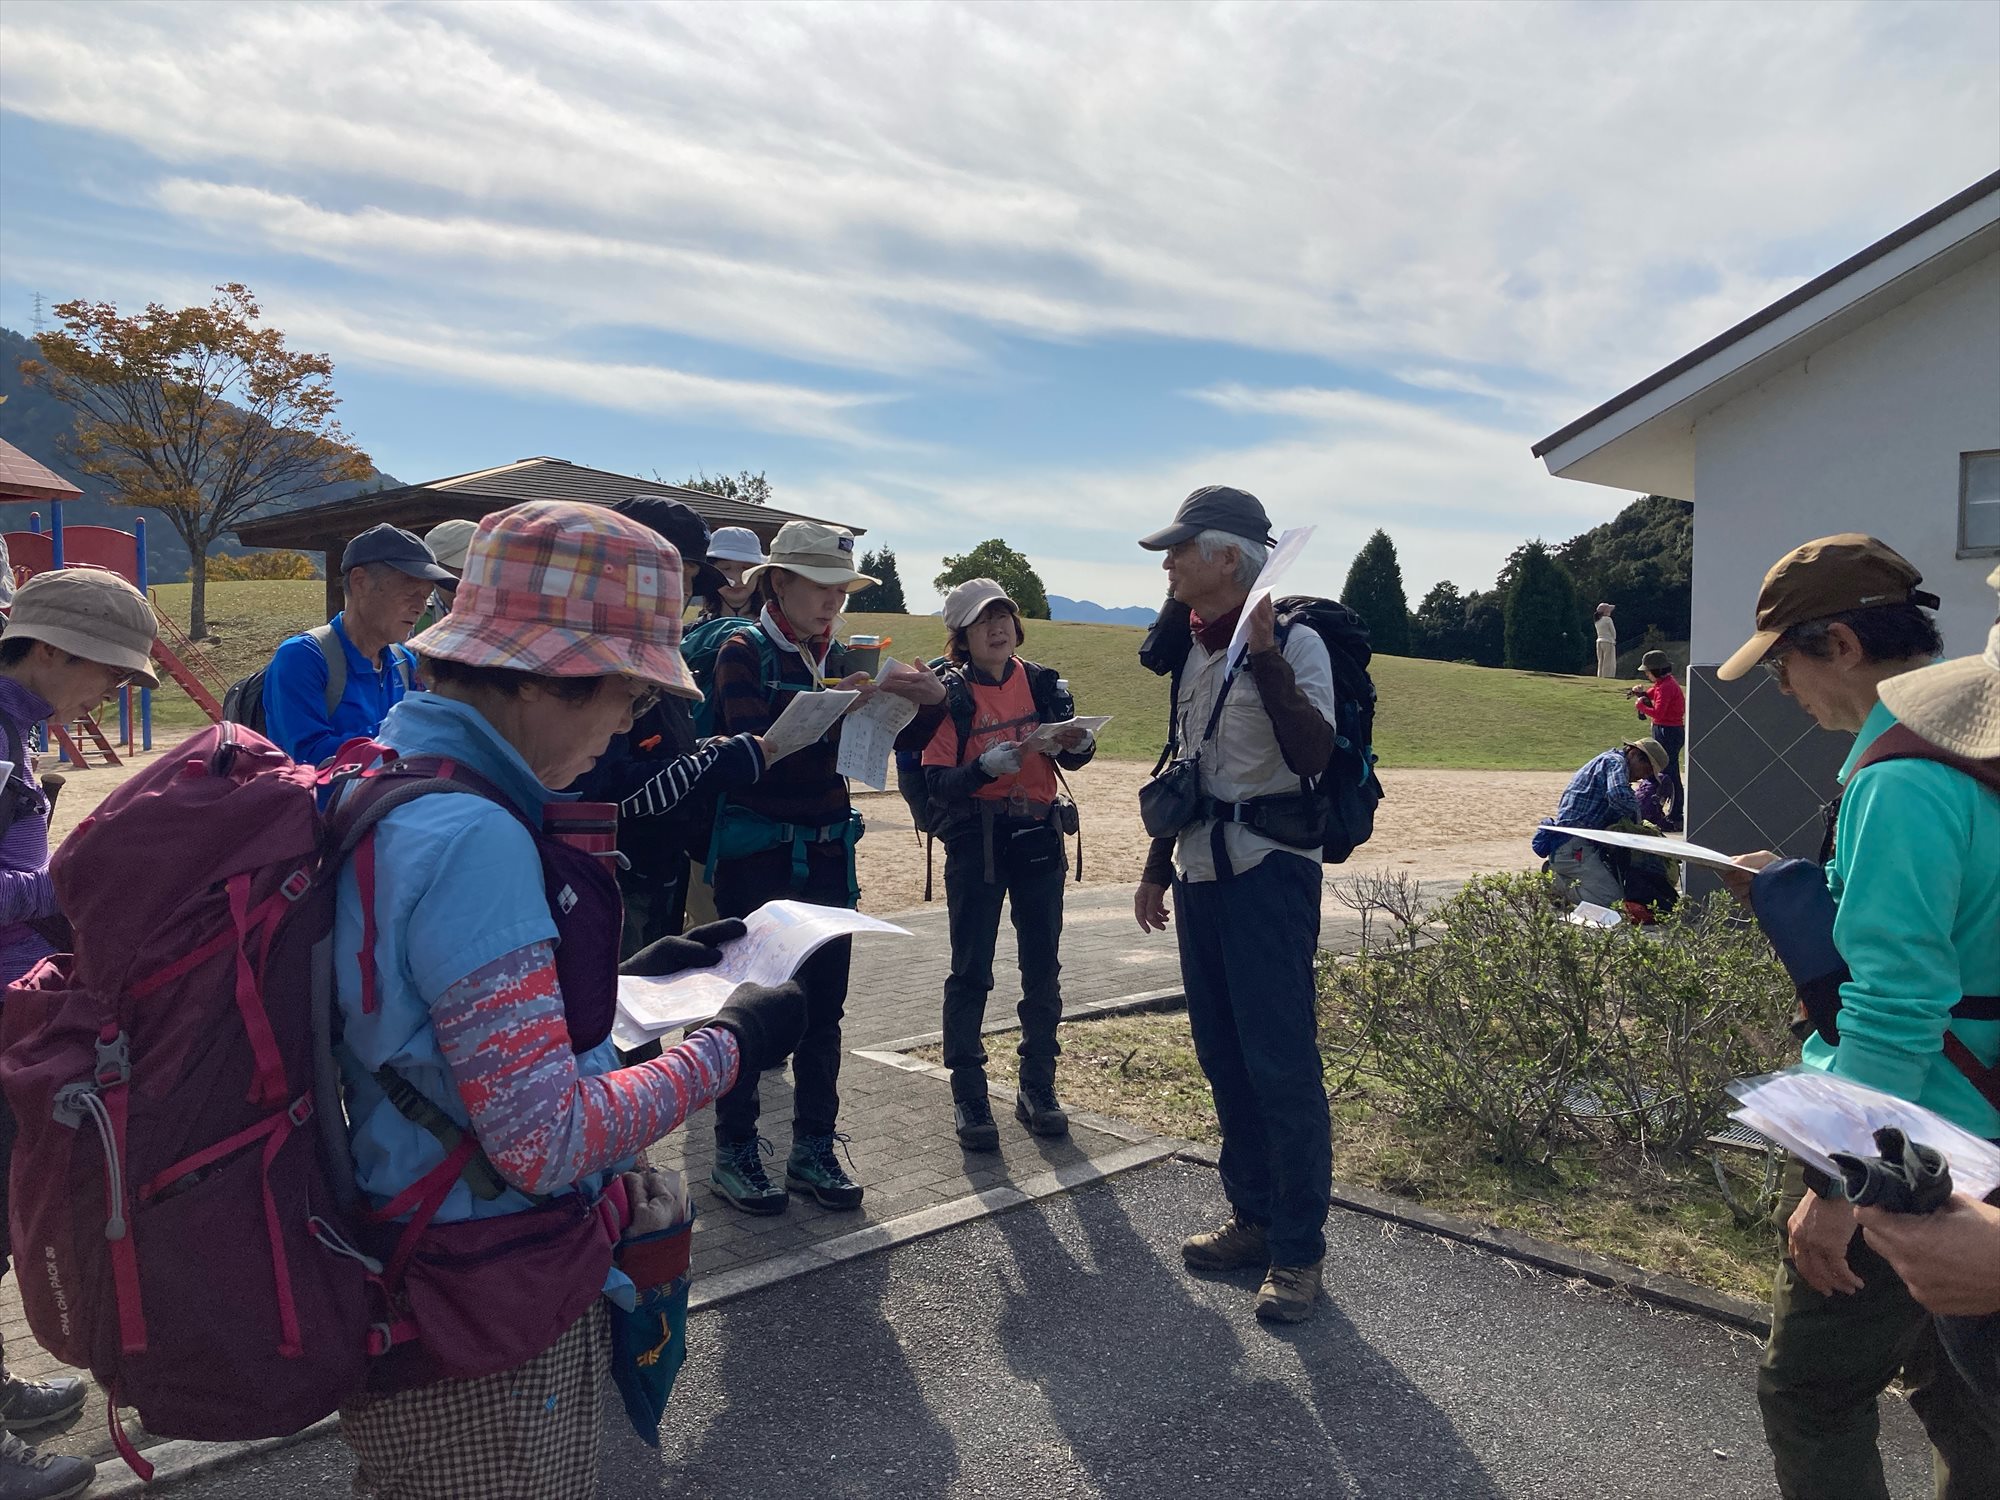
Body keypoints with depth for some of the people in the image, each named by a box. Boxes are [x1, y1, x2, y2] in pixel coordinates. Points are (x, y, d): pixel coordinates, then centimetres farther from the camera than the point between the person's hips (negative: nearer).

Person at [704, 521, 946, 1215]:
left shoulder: (841, 660, 12)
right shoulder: (744, 653, -5)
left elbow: (902, 742, 7)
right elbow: (753, 741, -21)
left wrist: (929, 703, -13)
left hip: (827, 856, 5)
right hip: (756, 855, -5)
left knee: (823, 1007, 8)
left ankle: (814, 1150, 19)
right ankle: (734, 1153, 15)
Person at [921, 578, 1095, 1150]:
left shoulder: (1043, 682, 3)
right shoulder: (950, 694, -6)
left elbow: (1072, 758, 7)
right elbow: (937, 782, -12)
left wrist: (1079, 743, -16)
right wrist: (985, 766, -29)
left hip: (1039, 838, 3)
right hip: (975, 841, -3)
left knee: (1042, 968, 9)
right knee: (970, 972, 1)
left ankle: (1037, 1090, 22)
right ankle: (968, 1097, 12)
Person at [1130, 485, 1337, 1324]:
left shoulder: (1293, 644, -10)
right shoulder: (1191, 651, 13)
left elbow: (1311, 755, -25)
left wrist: (1266, 653, -29)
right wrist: (1158, 869, 23)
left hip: (1268, 876, -8)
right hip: (1200, 875, 8)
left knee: (1281, 1064, -5)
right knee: (1224, 1059, 13)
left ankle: (1299, 1250, 9)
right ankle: (1254, 1220, 27)